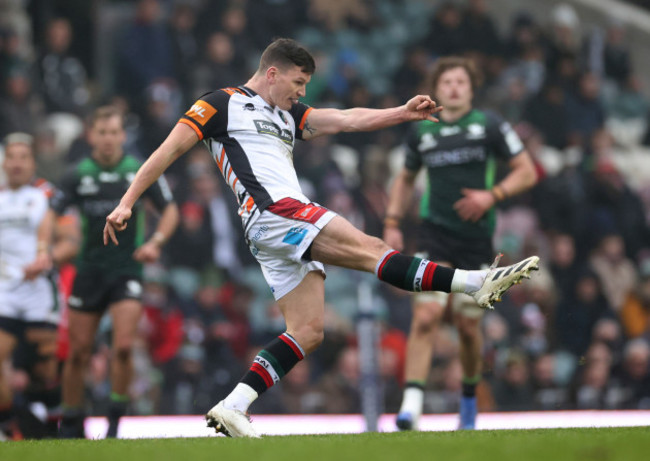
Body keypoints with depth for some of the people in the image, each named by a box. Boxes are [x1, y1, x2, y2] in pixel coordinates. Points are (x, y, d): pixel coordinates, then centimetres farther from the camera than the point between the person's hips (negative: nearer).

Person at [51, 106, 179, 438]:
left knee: (123, 346, -17)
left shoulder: (141, 171, -1)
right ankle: (71, 424, 18)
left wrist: (155, 242, -9)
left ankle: (115, 420, -3)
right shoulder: (77, 175, 0)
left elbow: (170, 210, 7)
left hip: (126, 270, -1)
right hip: (89, 270, 1)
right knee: (78, 353, 4)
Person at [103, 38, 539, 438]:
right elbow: (169, 150, 1)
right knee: (368, 248, -19)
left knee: (308, 332, -1)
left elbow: (347, 119, 18)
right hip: (272, 211, -9)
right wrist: (126, 203, -6)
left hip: (294, 218, 9)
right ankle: (476, 282, -28)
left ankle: (231, 409, -4)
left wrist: (402, 113, 4)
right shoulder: (222, 104, 5)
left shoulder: (288, 114, 27)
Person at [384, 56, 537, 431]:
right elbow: (406, 179, 24)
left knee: (468, 326, 5)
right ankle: (412, 406, -21)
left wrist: (492, 196, -13)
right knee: (426, 316, -17)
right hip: (434, 233, 1)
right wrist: (392, 224, 13)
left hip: (477, 235, -1)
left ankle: (469, 397, 30)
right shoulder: (421, 132, 8)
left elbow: (527, 172, 2)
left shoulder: (490, 126, 1)